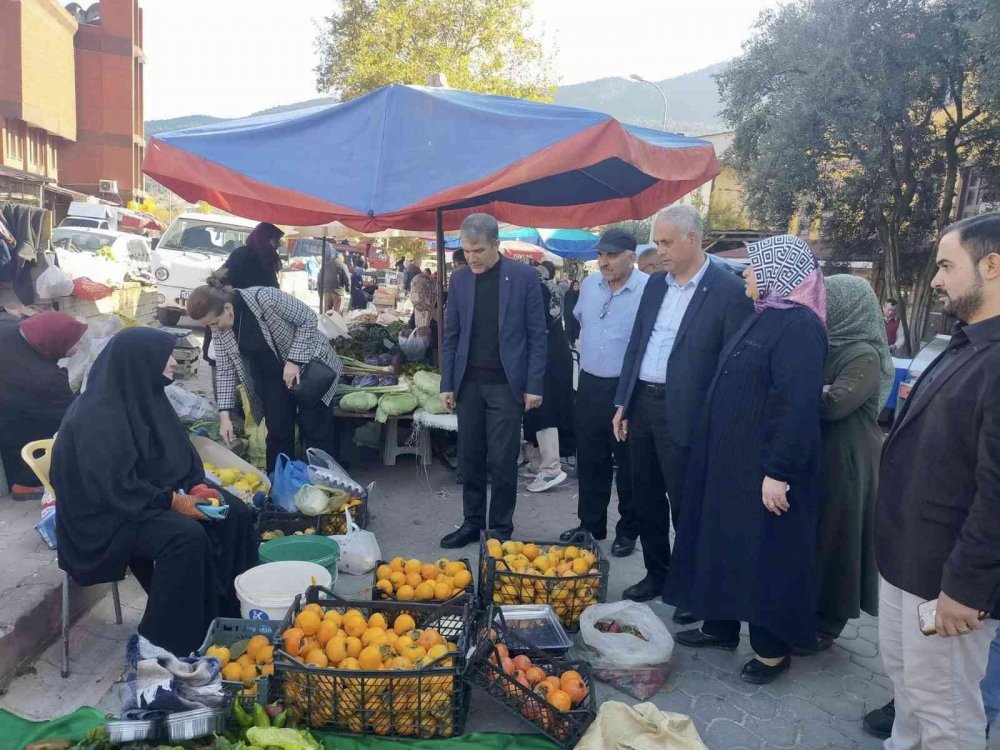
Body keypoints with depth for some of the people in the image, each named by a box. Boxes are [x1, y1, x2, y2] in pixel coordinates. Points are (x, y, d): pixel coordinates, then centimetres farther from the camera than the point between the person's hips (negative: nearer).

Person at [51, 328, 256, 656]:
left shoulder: (147, 396, 3)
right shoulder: (98, 414, -23)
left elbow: (180, 451, 10)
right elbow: (114, 486, -27)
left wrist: (198, 487, -7)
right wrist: (174, 501, -23)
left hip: (158, 494, 9)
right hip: (110, 511, -9)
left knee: (235, 514, -7)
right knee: (186, 536, -32)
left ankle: (234, 612, 5)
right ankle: (170, 640, -15)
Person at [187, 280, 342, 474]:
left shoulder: (265, 298, -30)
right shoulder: (220, 330, -11)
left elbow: (308, 319, -21)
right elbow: (226, 370, -4)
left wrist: (294, 361, -26)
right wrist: (224, 414, -10)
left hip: (308, 366, -5)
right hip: (271, 376, 5)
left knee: (316, 432, -2)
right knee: (278, 433, 2)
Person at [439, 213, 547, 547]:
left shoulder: (524, 276, -5)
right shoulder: (459, 279, 5)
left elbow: (537, 334, -4)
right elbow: (451, 335, 9)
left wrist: (534, 385, -7)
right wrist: (447, 384, 6)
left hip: (506, 384, -3)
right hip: (469, 383, 4)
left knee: (502, 462, 0)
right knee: (470, 459, 9)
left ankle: (501, 529, 14)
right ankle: (472, 522, 23)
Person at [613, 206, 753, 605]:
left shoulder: (729, 290, -11)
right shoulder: (656, 282, 10)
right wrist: (622, 403, 11)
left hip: (684, 414, -6)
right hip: (641, 403, 7)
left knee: (685, 506, 6)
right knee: (647, 498, 17)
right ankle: (656, 573, 34)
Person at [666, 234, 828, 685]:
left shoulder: (800, 326, -18)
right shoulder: (764, 317, 11)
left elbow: (800, 405, -24)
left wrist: (779, 471, -25)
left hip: (764, 466, -9)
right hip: (730, 459, 9)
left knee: (764, 553, 4)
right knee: (724, 541, 17)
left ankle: (772, 648, 21)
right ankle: (720, 626, 33)